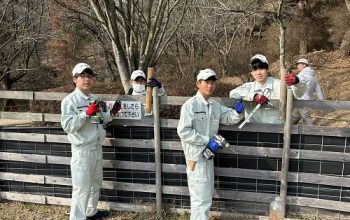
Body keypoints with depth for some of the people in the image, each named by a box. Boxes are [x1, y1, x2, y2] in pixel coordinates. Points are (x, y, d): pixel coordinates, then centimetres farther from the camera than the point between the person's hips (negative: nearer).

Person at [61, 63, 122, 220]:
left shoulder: (95, 100, 10)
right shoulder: (69, 101, -12)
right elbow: (67, 126, -21)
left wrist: (111, 113, 2)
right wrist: (86, 113, -28)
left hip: (97, 148, 8)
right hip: (82, 150, -8)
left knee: (96, 183, 22)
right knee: (82, 188, -6)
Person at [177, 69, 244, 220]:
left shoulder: (215, 106, 9)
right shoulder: (190, 105, -15)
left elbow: (229, 118, 18)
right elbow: (183, 131, -22)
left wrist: (238, 112, -5)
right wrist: (207, 140, -21)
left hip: (208, 154, 9)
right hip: (196, 155, -9)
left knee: (206, 194, 20)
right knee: (201, 197, -6)